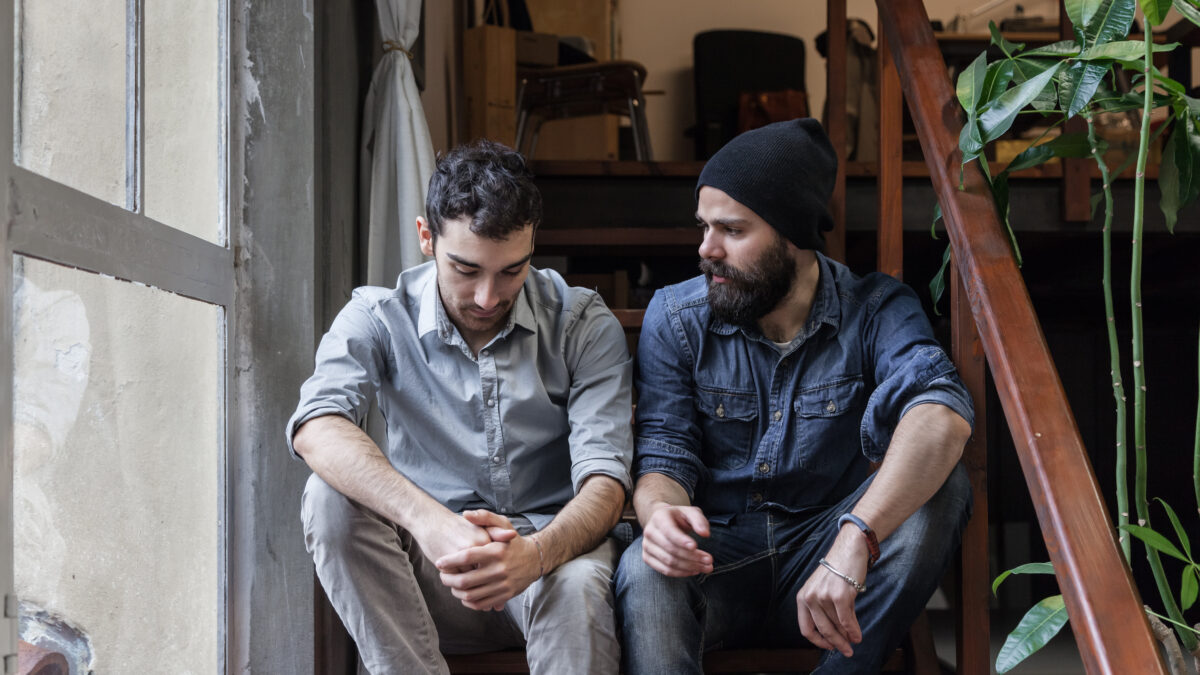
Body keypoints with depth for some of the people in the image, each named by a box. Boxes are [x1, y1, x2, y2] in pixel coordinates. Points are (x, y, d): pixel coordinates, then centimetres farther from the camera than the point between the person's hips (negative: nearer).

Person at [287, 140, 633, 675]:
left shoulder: (584, 325, -3)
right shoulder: (377, 319, -4)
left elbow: (603, 477, -12)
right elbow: (316, 427, -24)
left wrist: (537, 552, -36)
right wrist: (430, 521, -42)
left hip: (550, 553, -1)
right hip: (427, 566, 2)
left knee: (577, 587, -36)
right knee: (332, 496, -27)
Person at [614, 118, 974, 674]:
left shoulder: (874, 310, -8)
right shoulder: (675, 317, -1)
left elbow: (942, 415, -28)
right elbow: (664, 452, -5)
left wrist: (854, 541, -44)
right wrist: (660, 509, -32)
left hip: (821, 563, 1)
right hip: (716, 559, 0)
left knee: (940, 487, -27)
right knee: (645, 570, -35)